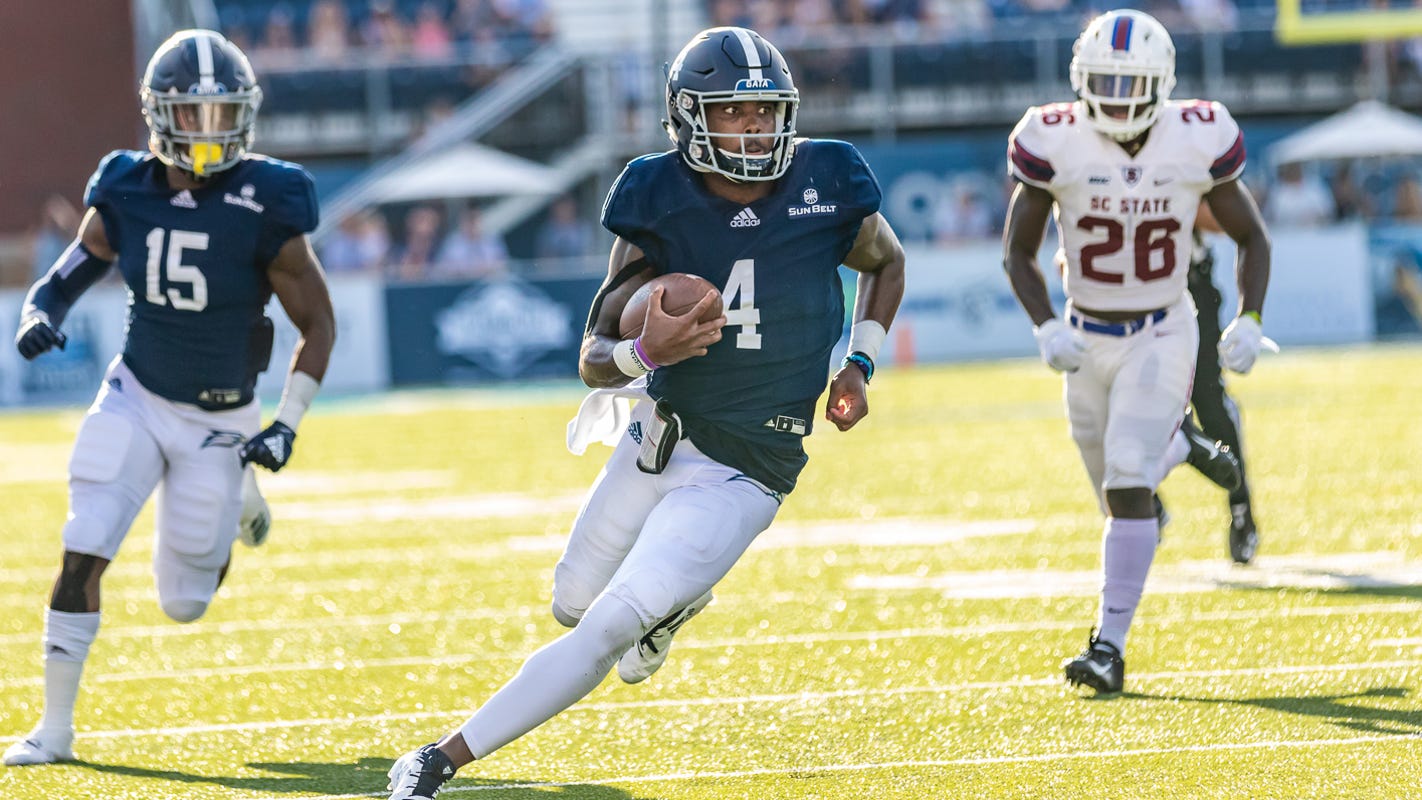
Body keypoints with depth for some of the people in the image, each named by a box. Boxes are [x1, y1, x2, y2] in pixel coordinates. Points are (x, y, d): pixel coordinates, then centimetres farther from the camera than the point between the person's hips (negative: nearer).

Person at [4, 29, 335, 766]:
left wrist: (287, 424, -12)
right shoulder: (125, 194, -8)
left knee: (183, 603, 6)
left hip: (218, 422, -2)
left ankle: (239, 503, 38)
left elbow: (318, 324, -8)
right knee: (83, 556, -14)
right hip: (135, 400, 2)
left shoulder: (265, 211, -17)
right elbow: (70, 275, 5)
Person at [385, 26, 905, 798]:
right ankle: (671, 599, 53)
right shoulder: (661, 202, -11)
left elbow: (886, 264, 14)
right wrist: (645, 352, -35)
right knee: (571, 605, 20)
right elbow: (593, 357, -13)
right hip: (655, 444, 3)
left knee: (607, 631, -15)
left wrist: (859, 364, 1)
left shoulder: (826, 186, -11)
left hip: (738, 479, -3)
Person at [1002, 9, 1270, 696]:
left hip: (1163, 335, -2)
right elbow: (1018, 252, -2)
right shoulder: (1056, 144, -12)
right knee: (1118, 492, 11)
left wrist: (1249, 322, -12)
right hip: (1087, 338, 2)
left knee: (1129, 483, -18)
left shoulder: (1196, 142, -11)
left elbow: (1252, 238, 3)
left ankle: (1110, 644, -19)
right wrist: (1045, 327, -18)